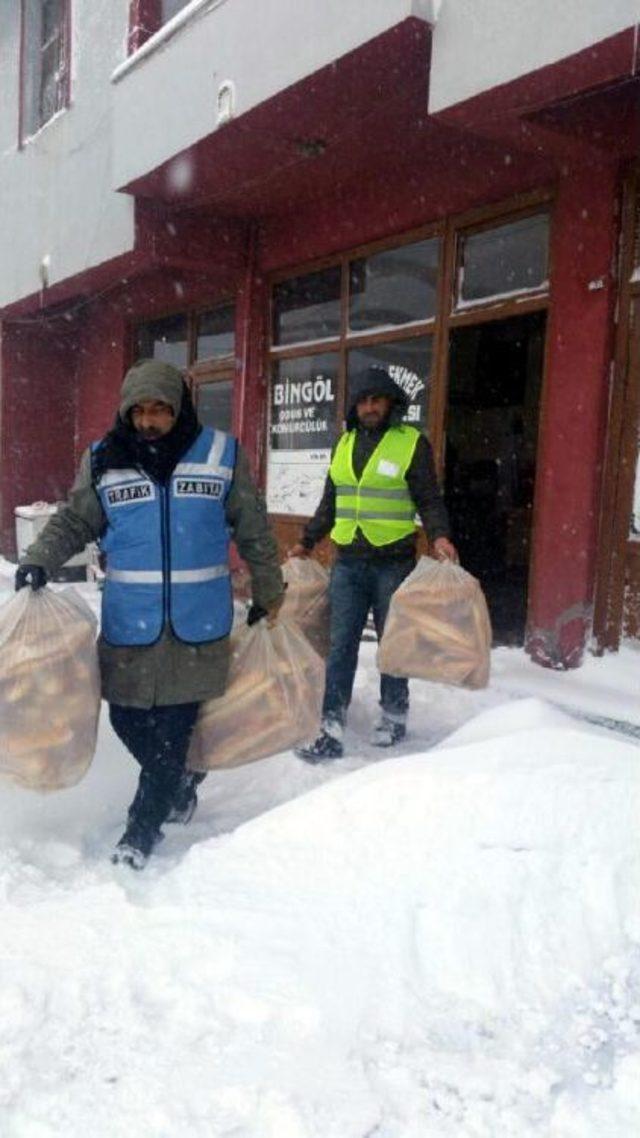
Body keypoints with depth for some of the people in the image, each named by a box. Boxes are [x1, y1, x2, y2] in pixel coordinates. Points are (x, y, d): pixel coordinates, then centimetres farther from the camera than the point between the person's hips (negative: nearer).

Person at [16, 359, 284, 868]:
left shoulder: (222, 454, 0)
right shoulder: (104, 460, 2)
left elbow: (254, 530, 7)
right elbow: (73, 522, 10)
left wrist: (269, 593, 11)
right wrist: (39, 561, -7)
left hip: (198, 625, -1)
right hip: (129, 624, 2)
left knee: (175, 726, 2)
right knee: (127, 718, 7)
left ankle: (143, 828, 19)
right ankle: (178, 782, 36)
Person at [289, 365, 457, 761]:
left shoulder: (412, 442, -2)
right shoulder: (345, 444, 13)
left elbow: (429, 499, -4)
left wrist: (439, 535, -20)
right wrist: (307, 541, 20)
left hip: (393, 561, -4)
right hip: (348, 561, 4)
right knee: (341, 645, 2)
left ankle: (394, 715, 27)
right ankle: (332, 730, 5)